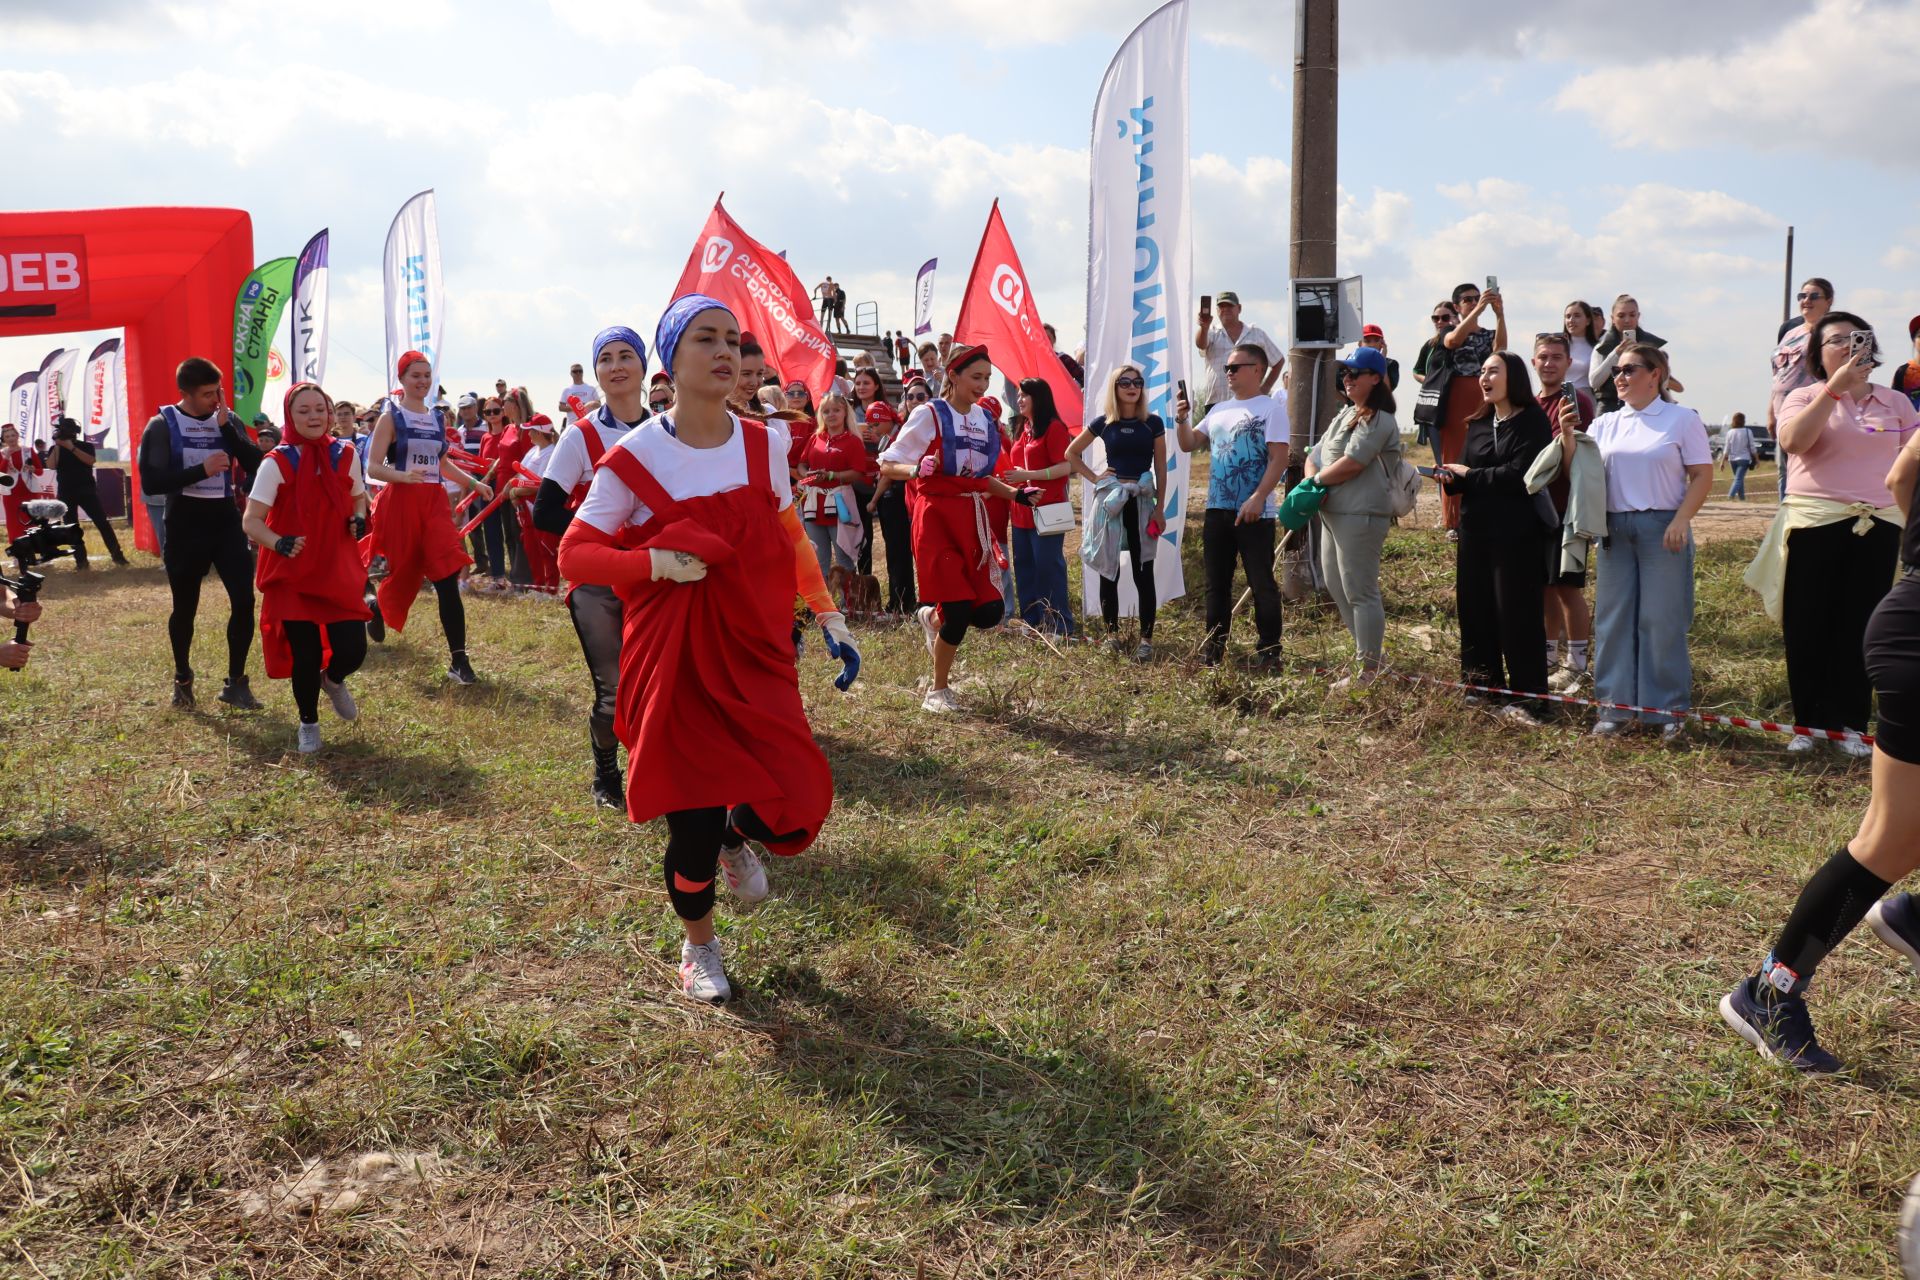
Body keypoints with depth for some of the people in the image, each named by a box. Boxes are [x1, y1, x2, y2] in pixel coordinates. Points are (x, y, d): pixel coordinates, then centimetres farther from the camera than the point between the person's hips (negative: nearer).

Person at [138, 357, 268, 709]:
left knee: (244, 600, -6)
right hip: (185, 525, -2)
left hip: (225, 520, 3)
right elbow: (150, 482, -14)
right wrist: (200, 471, -22)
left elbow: (255, 465, -7)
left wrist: (227, 428, -15)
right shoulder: (162, 426, -7)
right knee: (185, 608, 10)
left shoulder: (229, 420, 4)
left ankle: (235, 683, 7)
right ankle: (182, 679, 32)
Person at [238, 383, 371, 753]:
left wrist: (358, 520, -3)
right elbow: (250, 520, -11)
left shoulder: (345, 454, 2)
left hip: (339, 570, 3)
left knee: (352, 650, -6)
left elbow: (358, 497, 19)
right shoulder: (277, 463, -9)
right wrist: (279, 543, -30)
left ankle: (333, 681, 33)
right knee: (306, 655, 0)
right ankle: (308, 723, 27)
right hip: (293, 574, -2)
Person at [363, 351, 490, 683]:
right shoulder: (391, 417, -2)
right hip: (400, 503, -4)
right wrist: (402, 475, -27)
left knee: (447, 579, -9)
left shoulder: (437, 418, 14)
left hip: (434, 502, 4)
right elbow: (372, 467, -8)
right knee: (402, 575, 6)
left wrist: (473, 483, 16)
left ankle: (458, 661, -12)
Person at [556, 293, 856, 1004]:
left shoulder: (764, 445, 2)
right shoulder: (633, 457, -9)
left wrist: (826, 609, 10)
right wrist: (655, 561, -21)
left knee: (796, 811, -9)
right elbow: (574, 554, -6)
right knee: (692, 827, 2)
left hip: (755, 652, 3)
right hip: (673, 659, -3)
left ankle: (735, 836, 30)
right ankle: (698, 946, 34)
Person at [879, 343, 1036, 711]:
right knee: (959, 609, -9)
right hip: (936, 517, -5)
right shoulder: (929, 414, -6)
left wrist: (1014, 494, 9)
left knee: (990, 611, -6)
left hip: (973, 518, 6)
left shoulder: (984, 418, 11)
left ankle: (933, 618, 27)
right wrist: (916, 468, -26)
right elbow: (887, 466, -7)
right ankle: (937, 692, 13)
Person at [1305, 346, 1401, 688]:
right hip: (1332, 514, 10)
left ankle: (1369, 670, 1)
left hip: (1361, 515, -10)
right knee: (1337, 587, 16)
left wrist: (1318, 480, -6)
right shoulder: (1345, 415, 19)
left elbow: (1351, 464, -21)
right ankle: (1372, 650, 29)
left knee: (1359, 592, -6)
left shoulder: (1379, 420, -11)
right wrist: (1313, 484, -5)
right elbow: (1315, 455, 15)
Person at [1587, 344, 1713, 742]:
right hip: (1614, 528, 4)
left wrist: (1681, 520, -15)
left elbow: (1702, 475, -3)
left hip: (1662, 527, -4)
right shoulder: (1605, 424, 12)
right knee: (1613, 617, 5)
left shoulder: (1682, 419, 0)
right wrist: (1568, 436, -7)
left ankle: (1667, 711, 7)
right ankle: (1615, 706, 12)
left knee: (1662, 620, -1)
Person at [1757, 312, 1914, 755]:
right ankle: (1807, 723, 11)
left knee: (1859, 628, 4)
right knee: (1808, 627, 1)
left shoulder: (1896, 403, 11)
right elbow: (1793, 441, -17)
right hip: (1816, 525, -2)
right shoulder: (1805, 397, 4)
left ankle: (1849, 723, 12)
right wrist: (1835, 387, -19)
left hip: (1878, 526, 2)